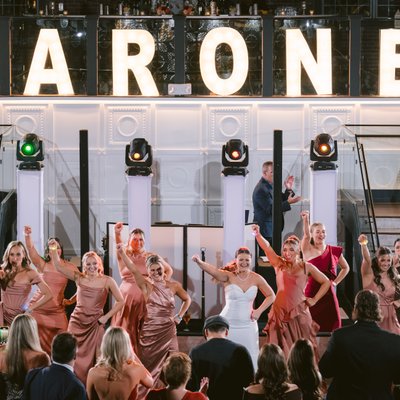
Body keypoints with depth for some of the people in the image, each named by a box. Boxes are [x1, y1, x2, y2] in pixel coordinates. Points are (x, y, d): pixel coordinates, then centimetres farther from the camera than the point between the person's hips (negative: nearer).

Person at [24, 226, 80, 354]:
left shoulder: (69, 267, 2)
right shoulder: (42, 264, 1)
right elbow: (31, 250, -14)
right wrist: (27, 236, -32)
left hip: (57, 311, 0)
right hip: (38, 308, 0)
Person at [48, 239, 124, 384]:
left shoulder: (107, 281, -3)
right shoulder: (79, 278, 1)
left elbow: (120, 301, 1)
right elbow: (59, 266, -5)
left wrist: (106, 317, -5)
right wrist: (53, 250, -19)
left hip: (95, 324, -2)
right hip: (77, 323, 2)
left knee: (93, 359, -3)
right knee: (75, 358, 4)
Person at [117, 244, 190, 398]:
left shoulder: (173, 285, 4)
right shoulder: (146, 285, -2)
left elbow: (187, 300, 21)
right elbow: (133, 269, -17)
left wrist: (179, 316, 8)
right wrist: (121, 252, -31)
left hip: (167, 331, 1)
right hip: (149, 330, -1)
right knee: (149, 365, 3)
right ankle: (145, 394, 11)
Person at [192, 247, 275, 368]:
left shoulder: (256, 279, 0)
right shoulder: (228, 276, -8)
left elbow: (271, 296, 14)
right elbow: (213, 270, -29)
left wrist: (259, 310, -2)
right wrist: (200, 262, -49)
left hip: (248, 325, 2)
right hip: (228, 325, -2)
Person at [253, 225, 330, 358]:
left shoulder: (306, 267, 4)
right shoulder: (279, 264, 5)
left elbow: (326, 282, 12)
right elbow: (266, 247, -10)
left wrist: (314, 300, 5)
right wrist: (257, 234, -26)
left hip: (299, 312, -1)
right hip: (280, 312, 1)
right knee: (282, 351, 2)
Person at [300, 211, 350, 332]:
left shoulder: (334, 251, 9)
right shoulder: (308, 250, 1)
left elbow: (346, 268, 22)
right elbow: (306, 236, -19)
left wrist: (336, 282, 10)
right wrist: (305, 220, -36)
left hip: (328, 293, 2)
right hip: (311, 292, -2)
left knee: (330, 326, 0)